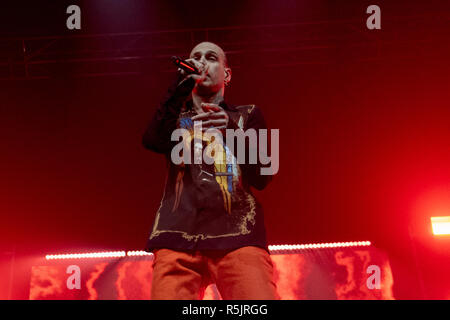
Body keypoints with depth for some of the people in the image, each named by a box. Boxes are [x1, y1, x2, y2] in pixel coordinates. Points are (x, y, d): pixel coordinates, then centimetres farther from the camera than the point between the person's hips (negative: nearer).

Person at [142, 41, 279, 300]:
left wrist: (232, 131, -7)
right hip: (179, 234, 1)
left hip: (238, 233, -1)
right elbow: (153, 142, 3)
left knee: (260, 303, -25)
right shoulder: (175, 116, 28)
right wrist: (183, 87, -5)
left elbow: (261, 177, 10)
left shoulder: (247, 116, 25)